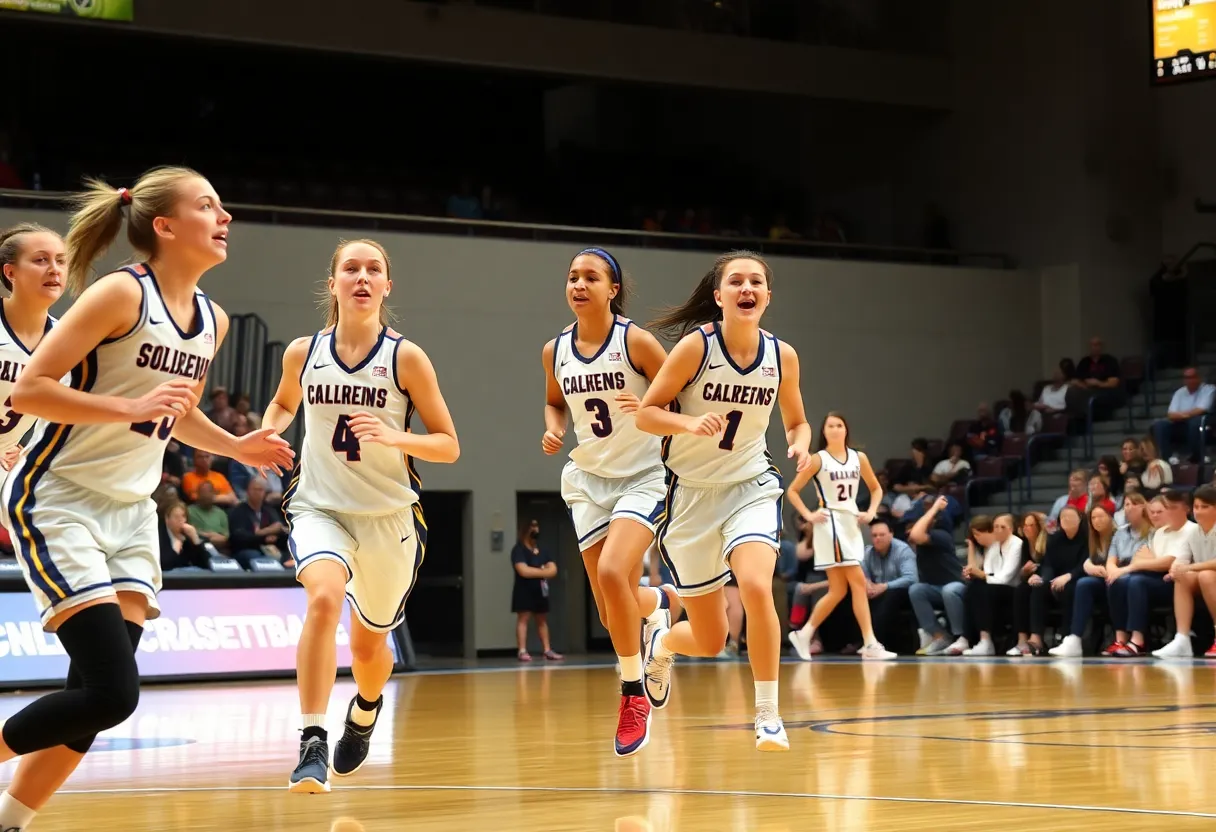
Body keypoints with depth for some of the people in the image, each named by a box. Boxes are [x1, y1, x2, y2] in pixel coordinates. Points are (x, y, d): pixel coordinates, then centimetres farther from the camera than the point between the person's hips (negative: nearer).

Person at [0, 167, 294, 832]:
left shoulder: (212, 321, 9)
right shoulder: (122, 293, -15)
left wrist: (237, 447, 10)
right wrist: (132, 408, -26)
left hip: (130, 511, 8)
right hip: (56, 501, -8)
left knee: (103, 691, 1)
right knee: (112, 692, -17)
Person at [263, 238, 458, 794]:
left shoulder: (406, 358, -8)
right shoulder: (303, 353, -1)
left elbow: (448, 446, -5)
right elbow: (283, 403, 22)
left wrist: (392, 436, -22)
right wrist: (269, 432, 0)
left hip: (389, 514, 0)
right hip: (320, 506, 0)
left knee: (368, 643, 15)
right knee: (324, 597, -31)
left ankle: (366, 709, 52)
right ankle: (312, 744, -29)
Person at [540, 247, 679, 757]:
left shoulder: (636, 341, -13)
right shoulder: (555, 351, 0)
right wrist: (552, 430, -2)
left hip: (642, 477, -5)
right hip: (589, 479, 5)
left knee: (612, 572, -28)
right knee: (613, 614, 4)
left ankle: (633, 691, -9)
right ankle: (659, 600, 43)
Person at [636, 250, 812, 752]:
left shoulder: (782, 356, -4)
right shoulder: (697, 345, -14)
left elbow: (796, 422, 12)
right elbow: (646, 413, -11)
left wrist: (801, 446, -10)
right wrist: (691, 423, -29)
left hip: (751, 486, 2)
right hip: (692, 493, -1)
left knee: (755, 585, -30)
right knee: (709, 642, 5)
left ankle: (769, 715, -16)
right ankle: (661, 644, 44)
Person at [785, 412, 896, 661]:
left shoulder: (859, 458, 9)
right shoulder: (818, 459, -4)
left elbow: (876, 488, 19)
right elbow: (792, 491, 0)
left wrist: (871, 512, 2)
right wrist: (809, 515, -11)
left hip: (851, 524, 6)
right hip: (830, 524, -6)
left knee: (838, 590, 7)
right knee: (858, 582, -14)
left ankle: (804, 634, 19)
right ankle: (870, 644, -16)